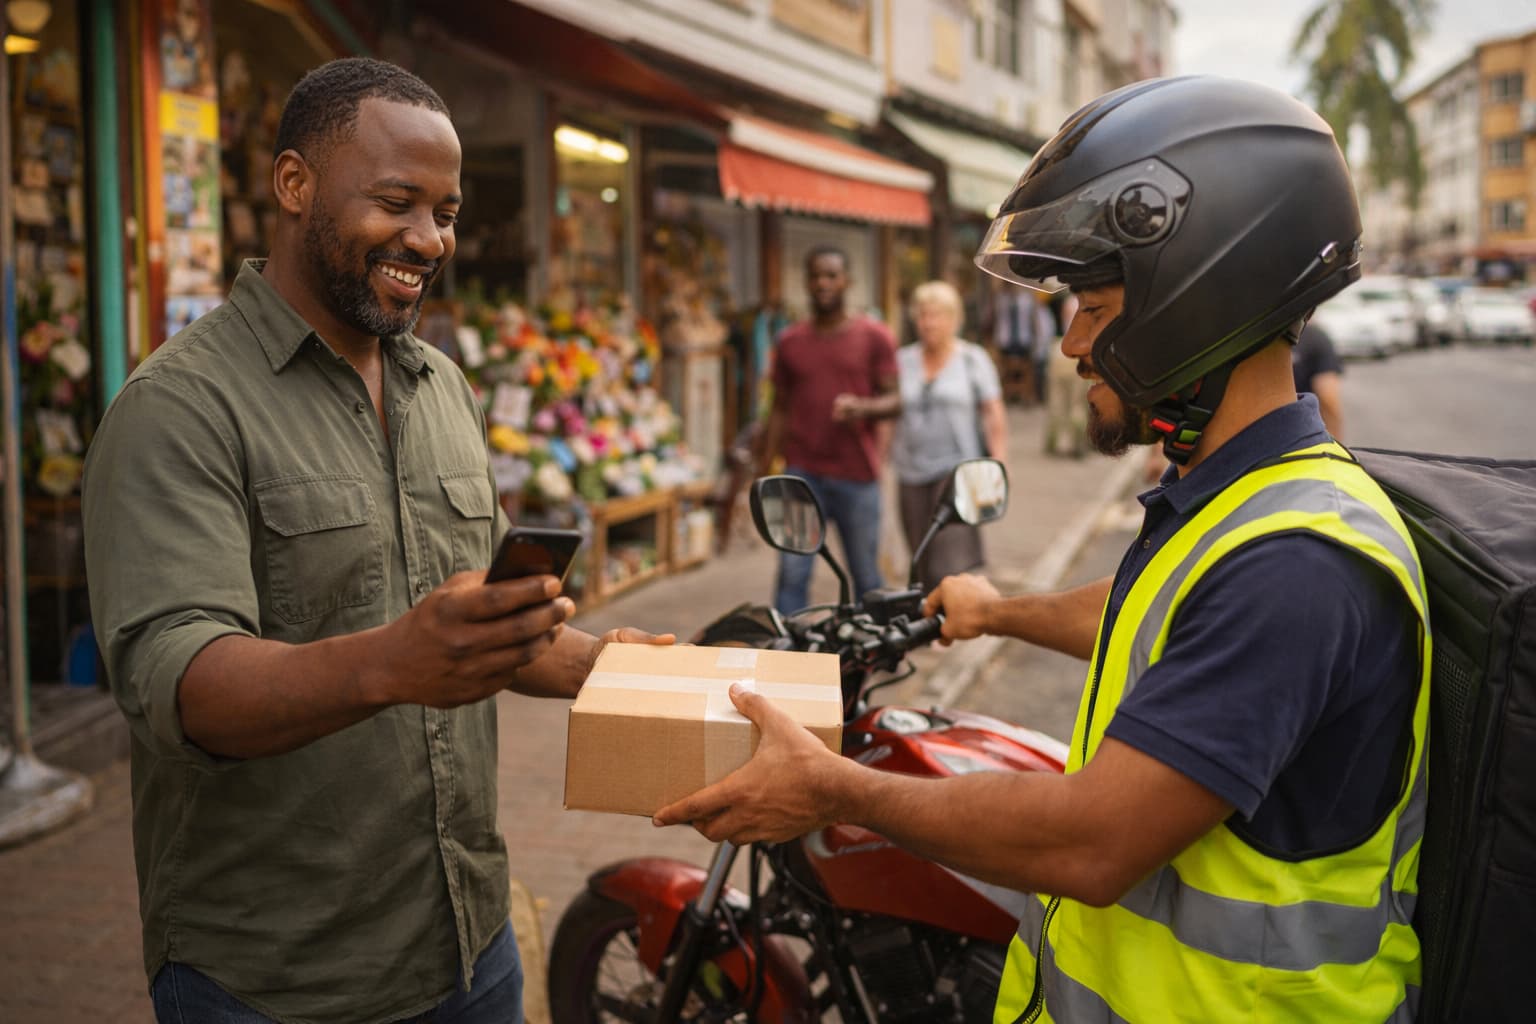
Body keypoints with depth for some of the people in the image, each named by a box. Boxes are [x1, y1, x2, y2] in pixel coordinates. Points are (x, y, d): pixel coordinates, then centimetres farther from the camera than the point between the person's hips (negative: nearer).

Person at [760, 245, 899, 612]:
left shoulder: (874, 337, 3)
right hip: (803, 474, 2)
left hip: (857, 475, -1)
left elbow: (895, 401, 0)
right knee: (791, 574, -3)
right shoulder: (790, 341, 11)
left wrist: (862, 407, -22)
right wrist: (763, 471, 10)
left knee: (866, 577, 6)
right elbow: (780, 409, 14)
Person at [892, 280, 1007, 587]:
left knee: (951, 565, -16)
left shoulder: (974, 360, 5)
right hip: (911, 475, 3)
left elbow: (995, 417, 2)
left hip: (959, 471, -3)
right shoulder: (902, 361, 12)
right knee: (922, 566, 4)